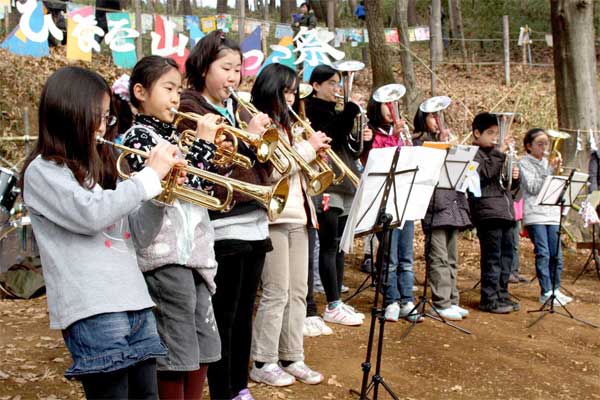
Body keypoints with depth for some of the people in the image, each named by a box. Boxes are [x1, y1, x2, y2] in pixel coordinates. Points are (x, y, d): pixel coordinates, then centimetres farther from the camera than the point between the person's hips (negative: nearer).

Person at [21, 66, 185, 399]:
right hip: (93, 312, -7)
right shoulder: (43, 171, -3)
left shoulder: (99, 170, 20)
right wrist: (149, 176, -12)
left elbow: (138, 237, 18)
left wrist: (161, 193, 2)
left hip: (136, 305, 8)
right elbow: (91, 214, -20)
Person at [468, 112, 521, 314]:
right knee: (492, 256, -8)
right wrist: (500, 152, -23)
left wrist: (514, 177, 5)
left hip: (505, 212, 9)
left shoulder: (496, 154, 23)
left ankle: (502, 295, 20)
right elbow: (484, 173, -22)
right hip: (487, 212, -9)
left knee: (506, 255, 12)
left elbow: (509, 186, 27)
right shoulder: (473, 153, -3)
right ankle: (489, 299, -3)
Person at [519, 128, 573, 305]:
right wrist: (549, 170, -14)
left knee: (556, 254, 5)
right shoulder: (524, 163, 0)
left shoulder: (547, 163, 18)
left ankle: (555, 289, 16)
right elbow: (533, 188, -12)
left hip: (552, 213, 6)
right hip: (535, 214, -6)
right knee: (543, 254, -8)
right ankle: (546, 292, -4)